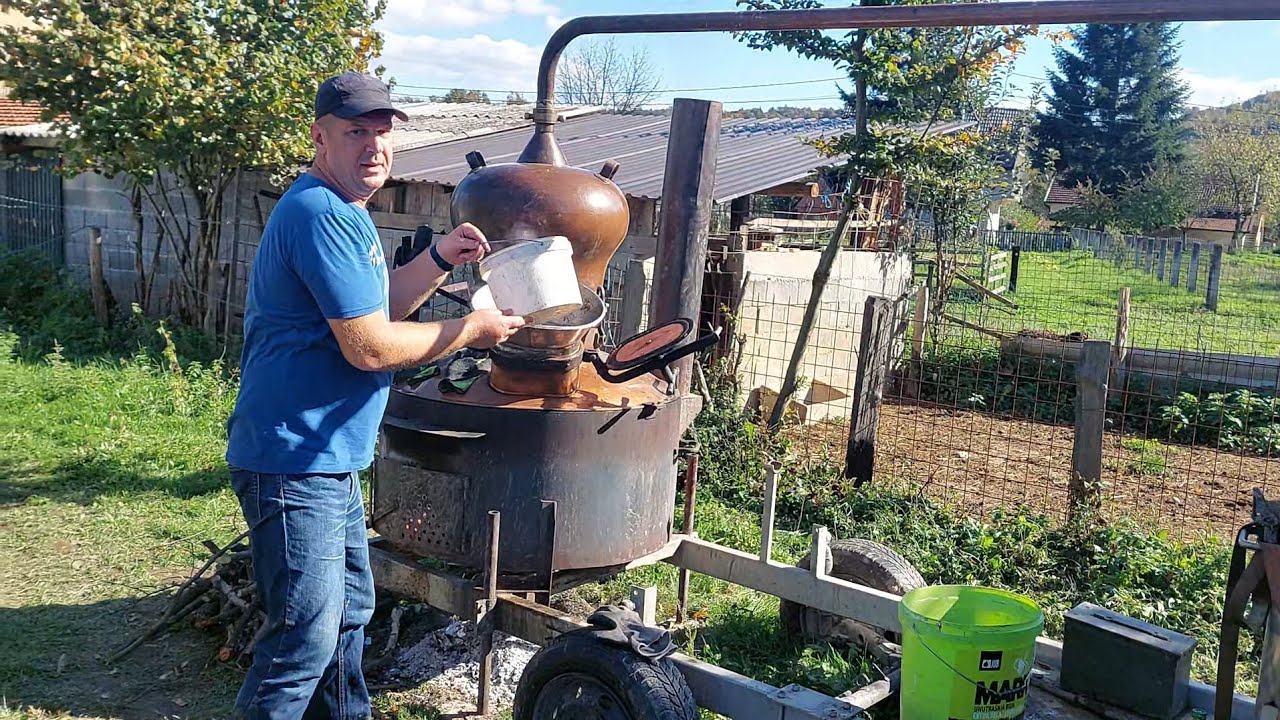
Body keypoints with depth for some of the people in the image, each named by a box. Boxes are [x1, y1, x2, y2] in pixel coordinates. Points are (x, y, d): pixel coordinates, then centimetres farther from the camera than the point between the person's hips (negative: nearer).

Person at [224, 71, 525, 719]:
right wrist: (471, 330, -11)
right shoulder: (321, 214, -20)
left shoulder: (341, 211, 14)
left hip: (328, 460, 11)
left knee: (350, 612, 23)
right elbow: (370, 347, -23)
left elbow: (378, 307, 22)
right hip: (293, 463, -11)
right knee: (306, 640, -3)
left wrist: (440, 259, 7)